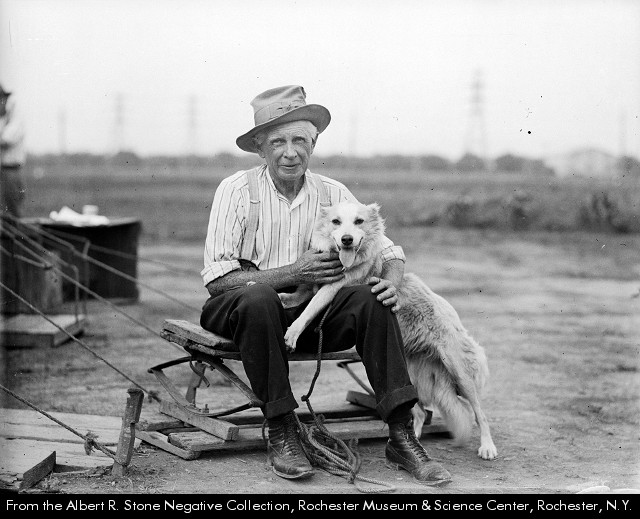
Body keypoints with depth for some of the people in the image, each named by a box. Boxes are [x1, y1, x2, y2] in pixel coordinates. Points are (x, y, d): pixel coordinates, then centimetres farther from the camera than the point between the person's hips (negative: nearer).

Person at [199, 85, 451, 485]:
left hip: (309, 312, 4)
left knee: (371, 300, -22)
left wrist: (391, 282, -19)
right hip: (237, 311, -3)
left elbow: (390, 252, 6)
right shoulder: (237, 190, -8)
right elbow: (217, 279, -16)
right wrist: (294, 274, -25)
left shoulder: (332, 193, 4)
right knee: (258, 297, -37)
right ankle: (282, 436, -26)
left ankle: (402, 438, -23)